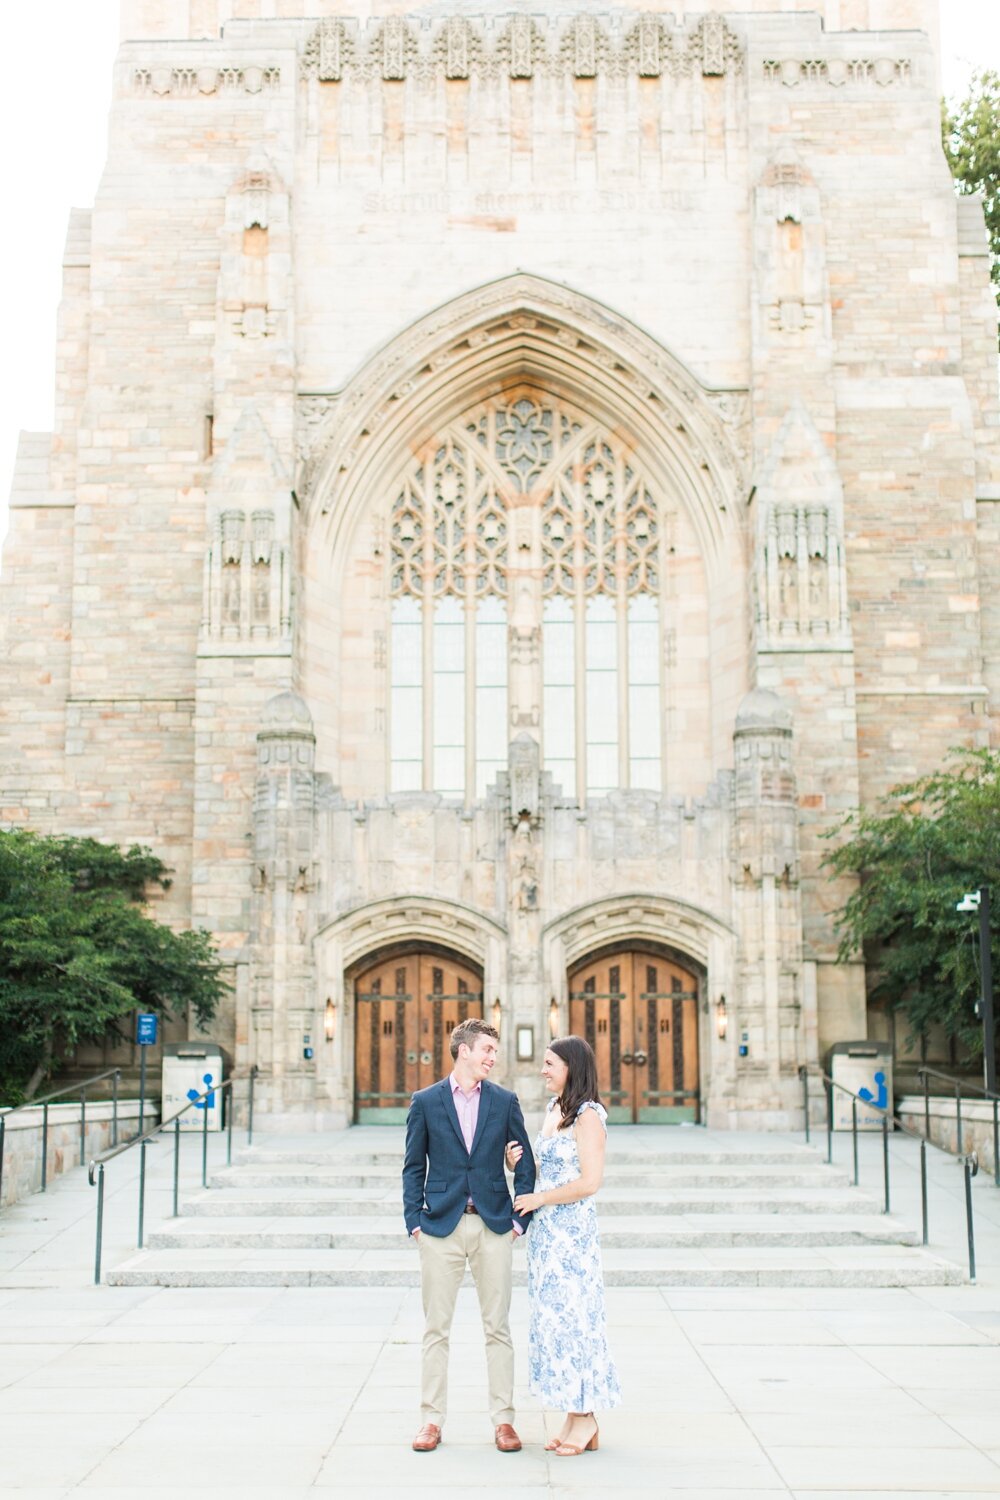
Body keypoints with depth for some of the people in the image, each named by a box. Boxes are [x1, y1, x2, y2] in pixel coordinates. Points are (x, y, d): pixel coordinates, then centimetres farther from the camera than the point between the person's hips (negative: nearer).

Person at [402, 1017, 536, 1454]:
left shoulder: (504, 1102, 5)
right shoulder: (426, 1102, 2)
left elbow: (525, 1164, 8)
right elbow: (414, 1167, 5)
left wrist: (520, 1219, 0)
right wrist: (414, 1220, -3)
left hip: (493, 1226, 1)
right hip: (441, 1226, -1)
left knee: (498, 1328, 5)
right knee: (436, 1328, 5)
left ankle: (503, 1419, 14)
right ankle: (432, 1419, 14)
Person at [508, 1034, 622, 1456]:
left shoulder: (588, 1116, -13)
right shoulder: (552, 1110, 12)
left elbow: (588, 1182, -19)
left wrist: (538, 1199, -13)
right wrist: (518, 1166, 2)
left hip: (572, 1231, -9)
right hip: (545, 1231, 9)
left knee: (572, 1317, -2)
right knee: (552, 1318, 10)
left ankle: (585, 1418, 10)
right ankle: (574, 1417, 18)